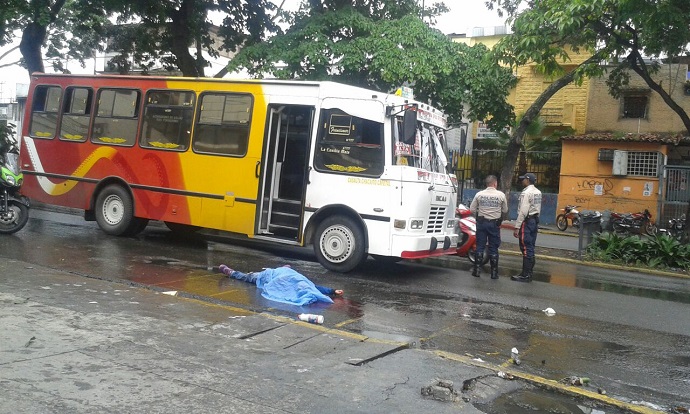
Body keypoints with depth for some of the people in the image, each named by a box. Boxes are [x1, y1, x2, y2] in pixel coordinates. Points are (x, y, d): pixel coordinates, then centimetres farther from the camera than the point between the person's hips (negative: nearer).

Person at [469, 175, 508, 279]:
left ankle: (476, 270, 8)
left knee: (480, 247, 8)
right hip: (495, 223, -1)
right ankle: (494, 272, 10)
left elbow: (472, 209, -1)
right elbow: (505, 210, 3)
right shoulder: (501, 195, -6)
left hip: (481, 222, 1)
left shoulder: (479, 194, -4)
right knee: (493, 249, 6)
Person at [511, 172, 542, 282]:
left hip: (527, 221, -9)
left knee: (526, 249, -7)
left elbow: (523, 211, -20)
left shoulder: (526, 193, -14)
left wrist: (517, 227, -19)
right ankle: (529, 272, 17)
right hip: (535, 220, 9)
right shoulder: (538, 192, 13)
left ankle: (525, 275, -6)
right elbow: (538, 209, 12)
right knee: (530, 249, 12)